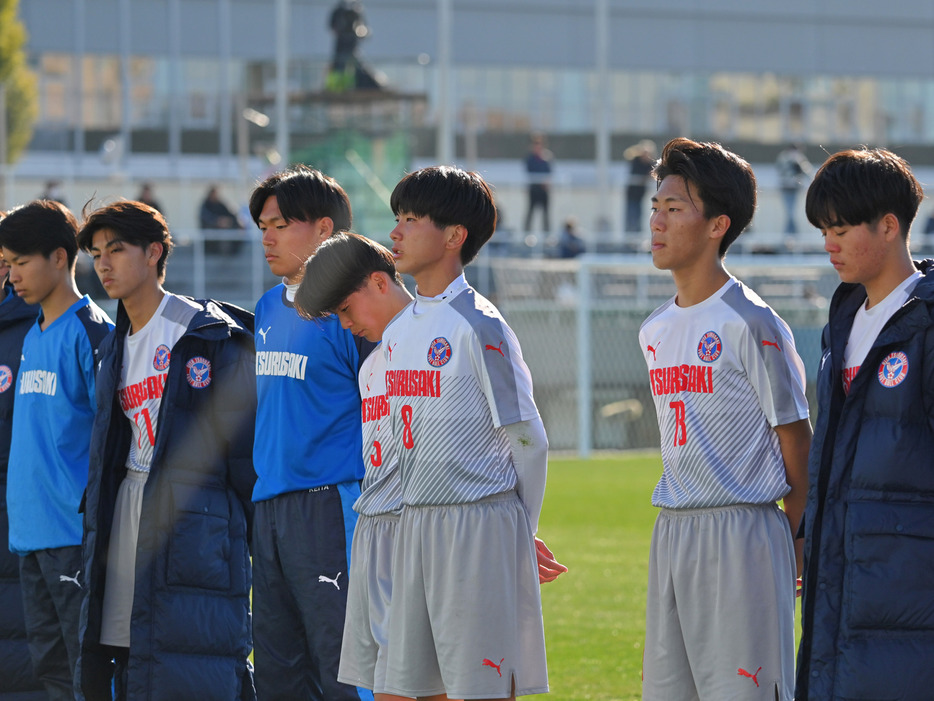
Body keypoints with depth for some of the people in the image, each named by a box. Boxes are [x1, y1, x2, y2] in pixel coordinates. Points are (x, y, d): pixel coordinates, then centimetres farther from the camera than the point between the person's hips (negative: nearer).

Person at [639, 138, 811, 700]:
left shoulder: (751, 324, -9)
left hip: (741, 532, -8)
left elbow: (796, 438, -5)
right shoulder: (656, 331, 14)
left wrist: (800, 540, -1)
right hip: (670, 533, 8)